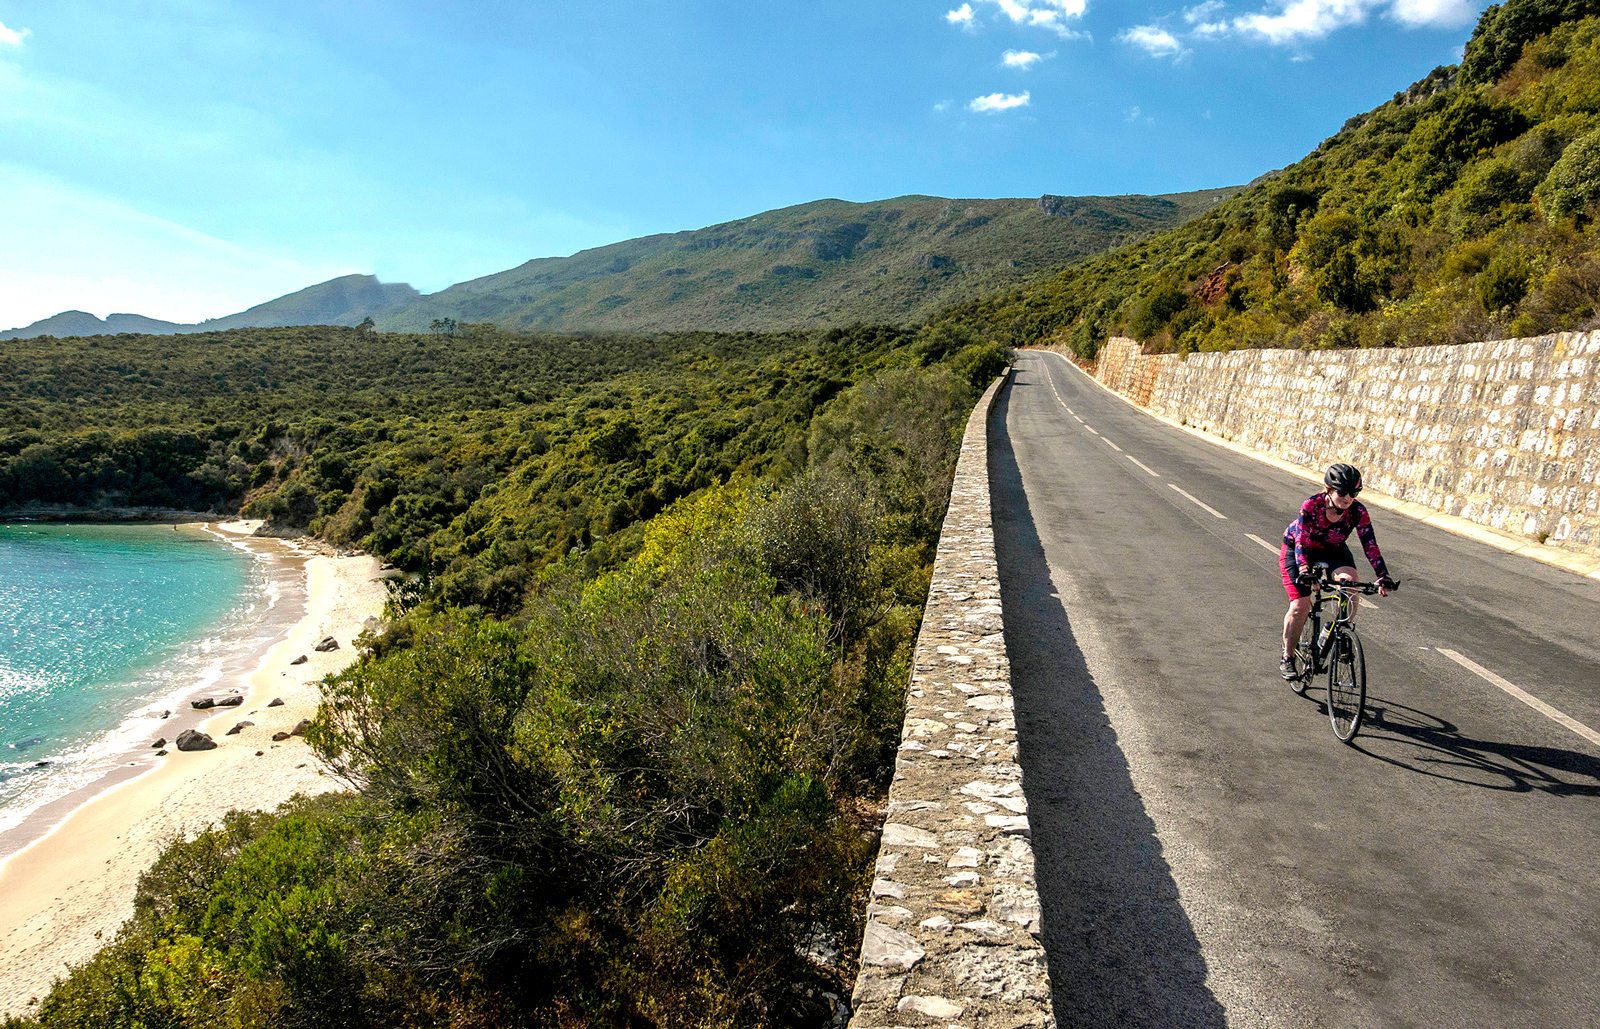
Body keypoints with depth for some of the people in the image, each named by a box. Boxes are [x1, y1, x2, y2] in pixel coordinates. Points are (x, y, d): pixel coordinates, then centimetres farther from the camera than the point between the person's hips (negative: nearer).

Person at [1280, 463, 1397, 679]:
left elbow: (1370, 545, -25)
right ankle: (1287, 658, 4)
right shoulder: (1312, 505, -33)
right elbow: (1301, 541, -37)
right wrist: (1304, 571, -51)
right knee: (1300, 606, -14)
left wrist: (1383, 576, -37)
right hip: (1297, 548, -3)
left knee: (1350, 583, -28)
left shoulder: (1357, 511, -25)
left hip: (1333, 550, 3)